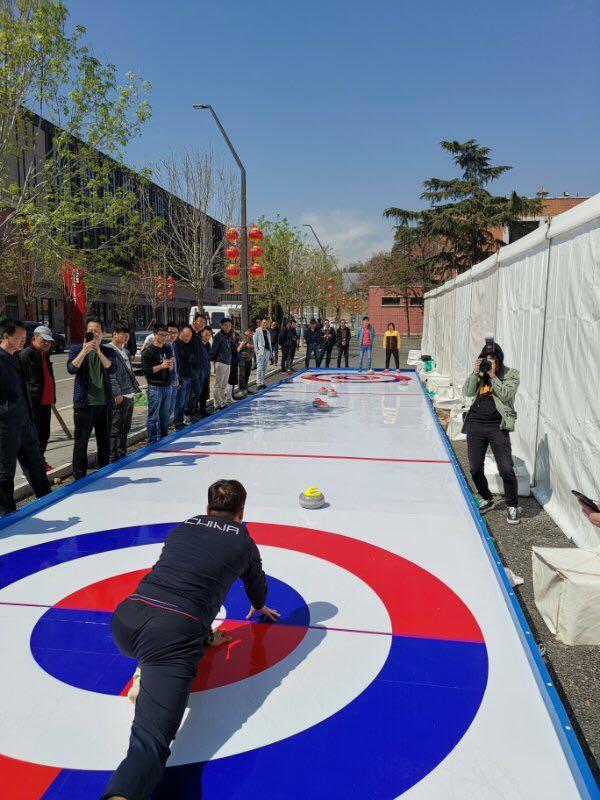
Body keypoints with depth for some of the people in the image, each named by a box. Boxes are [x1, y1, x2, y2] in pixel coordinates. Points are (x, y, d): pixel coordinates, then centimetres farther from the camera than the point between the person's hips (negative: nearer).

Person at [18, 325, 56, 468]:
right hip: (33, 404, -9)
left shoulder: (45, 355, 18)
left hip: (46, 402, 9)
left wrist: (52, 398, 23)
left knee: (44, 434, 15)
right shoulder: (26, 354, -10)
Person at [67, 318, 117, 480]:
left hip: (105, 403, 3)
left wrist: (98, 351, -22)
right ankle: (79, 477, 11)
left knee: (105, 442, 12)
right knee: (81, 442, 1)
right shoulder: (77, 349, 3)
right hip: (84, 404, -2)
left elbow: (112, 369, -11)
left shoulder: (108, 351, 8)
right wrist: (84, 351, -24)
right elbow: (71, 369, -13)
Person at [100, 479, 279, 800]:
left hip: (124, 619, 5)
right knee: (150, 743, -14)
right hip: (172, 634, -5)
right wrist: (259, 607, 64)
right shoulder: (243, 541, 19)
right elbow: (257, 584, 40)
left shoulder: (182, 527, 26)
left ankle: (147, 673, 13)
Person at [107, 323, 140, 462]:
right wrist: (117, 394, -21)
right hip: (119, 398, -9)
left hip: (129, 396, 9)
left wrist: (136, 388, 20)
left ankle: (123, 455, 27)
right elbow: (110, 375, -18)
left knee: (125, 428, 17)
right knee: (115, 429, -3)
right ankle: (113, 458, 4)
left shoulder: (124, 350, 17)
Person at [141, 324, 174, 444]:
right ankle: (152, 442, 4)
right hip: (155, 387, -6)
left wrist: (171, 365, -1)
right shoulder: (148, 350, -7)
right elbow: (145, 370, -14)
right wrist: (161, 366, -21)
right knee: (153, 417, -2)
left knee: (165, 416, 11)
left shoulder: (168, 348, 13)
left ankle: (163, 440, 20)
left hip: (167, 386, 6)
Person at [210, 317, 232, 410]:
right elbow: (213, 350, -10)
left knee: (224, 385, 14)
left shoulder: (229, 336, 14)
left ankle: (223, 403, 21)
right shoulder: (218, 336, -10)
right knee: (218, 385, -4)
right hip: (220, 363, -8)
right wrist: (213, 360, -9)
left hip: (228, 363, 8)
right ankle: (217, 405, -2)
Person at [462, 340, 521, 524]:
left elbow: (506, 395, -16)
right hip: (475, 425, 4)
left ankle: (512, 506, 14)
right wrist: (475, 372, -12)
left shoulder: (511, 374, -2)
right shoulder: (478, 372, 8)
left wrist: (492, 376, -17)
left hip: (498, 426, -4)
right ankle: (487, 500, 33)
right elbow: (467, 392, -3)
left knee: (506, 470, -7)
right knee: (475, 469, 10)